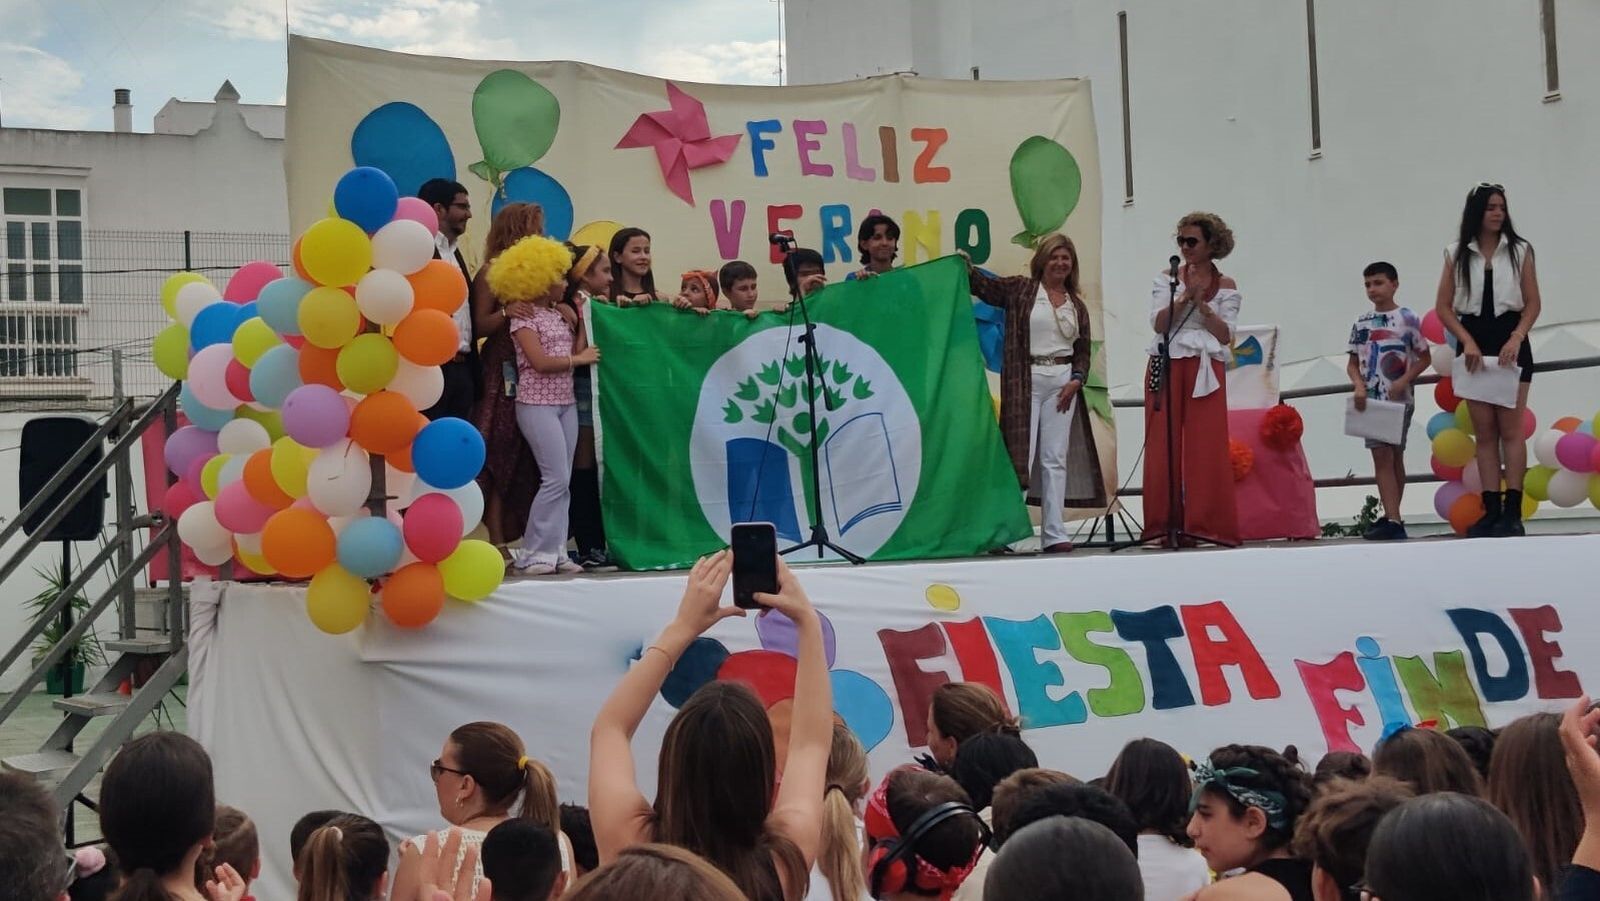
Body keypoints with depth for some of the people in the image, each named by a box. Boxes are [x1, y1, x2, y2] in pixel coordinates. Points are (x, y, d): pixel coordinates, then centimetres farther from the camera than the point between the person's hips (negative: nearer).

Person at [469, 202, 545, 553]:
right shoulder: (492, 271, -1)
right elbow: (480, 325, -5)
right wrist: (506, 313, -22)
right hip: (503, 371, -6)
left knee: (532, 456, 4)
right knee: (501, 455, -6)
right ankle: (497, 540, -4)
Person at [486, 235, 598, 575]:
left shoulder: (559, 315, 14)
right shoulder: (523, 317, -8)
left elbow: (578, 349, 5)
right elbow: (540, 362, -17)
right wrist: (579, 359, -8)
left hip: (566, 402, 8)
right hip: (537, 404, -8)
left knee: (563, 481, 4)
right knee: (556, 478, -13)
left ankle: (555, 550, 6)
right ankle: (533, 553, -7)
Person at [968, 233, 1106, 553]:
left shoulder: (1077, 304, 14)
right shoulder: (1020, 289, 4)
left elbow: (1083, 350, 14)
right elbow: (984, 286, -5)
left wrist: (1076, 380, -1)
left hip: (1063, 382, 4)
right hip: (1027, 380, -4)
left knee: (1056, 459, 4)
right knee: (1021, 455, -5)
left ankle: (1054, 534, 6)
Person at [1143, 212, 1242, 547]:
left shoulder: (1226, 286, 10)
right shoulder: (1167, 279, 12)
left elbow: (1225, 335, 0)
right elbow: (1158, 322, -1)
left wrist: (1201, 302, -8)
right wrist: (1185, 296, -11)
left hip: (1205, 371, -1)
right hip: (1166, 366, 1)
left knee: (1205, 447, -7)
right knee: (1164, 446, -5)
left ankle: (1202, 524, -4)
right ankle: (1166, 524, -3)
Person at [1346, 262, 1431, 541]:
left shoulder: (1407, 319, -3)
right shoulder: (1361, 323, 8)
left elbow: (1424, 358, 0)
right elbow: (1353, 363, 12)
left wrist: (1403, 382, -12)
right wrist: (1359, 386, -7)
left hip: (1399, 399, -3)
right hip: (1372, 399, 3)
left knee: (1395, 457, 2)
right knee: (1382, 457, 0)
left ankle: (1392, 518, 5)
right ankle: (1392, 519, 0)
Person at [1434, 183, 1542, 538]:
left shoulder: (1519, 250, 4)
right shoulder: (1457, 254, 7)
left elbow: (1533, 302, 2)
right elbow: (1443, 307, 5)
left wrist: (1516, 339, -13)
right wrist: (1468, 342, -8)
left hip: (1510, 342, -2)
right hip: (1473, 344, 2)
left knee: (1510, 428, -6)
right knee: (1484, 431, 2)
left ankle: (1513, 511, -8)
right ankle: (1491, 510, 3)